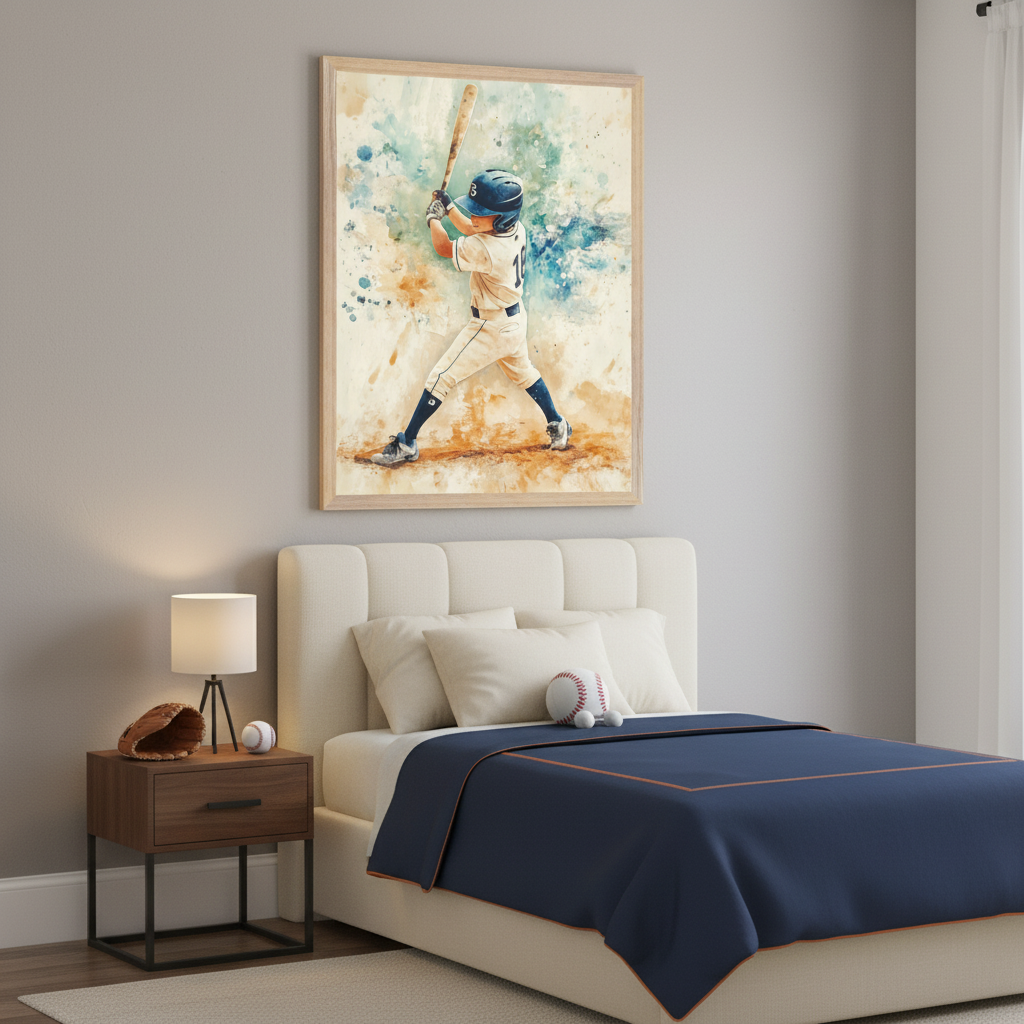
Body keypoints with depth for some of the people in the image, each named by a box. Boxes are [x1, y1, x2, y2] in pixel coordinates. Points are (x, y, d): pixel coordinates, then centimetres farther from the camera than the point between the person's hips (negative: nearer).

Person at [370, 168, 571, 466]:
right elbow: (471, 230, 13)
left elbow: (444, 248, -15)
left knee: (441, 377, -2)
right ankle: (558, 425, 41)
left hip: (492, 327, -8)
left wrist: (433, 217, 1)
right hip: (516, 319, 8)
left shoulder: (486, 250, -35)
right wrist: (449, 207, 7)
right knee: (523, 372, 30)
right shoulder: (515, 227, -10)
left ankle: (407, 444, 3)